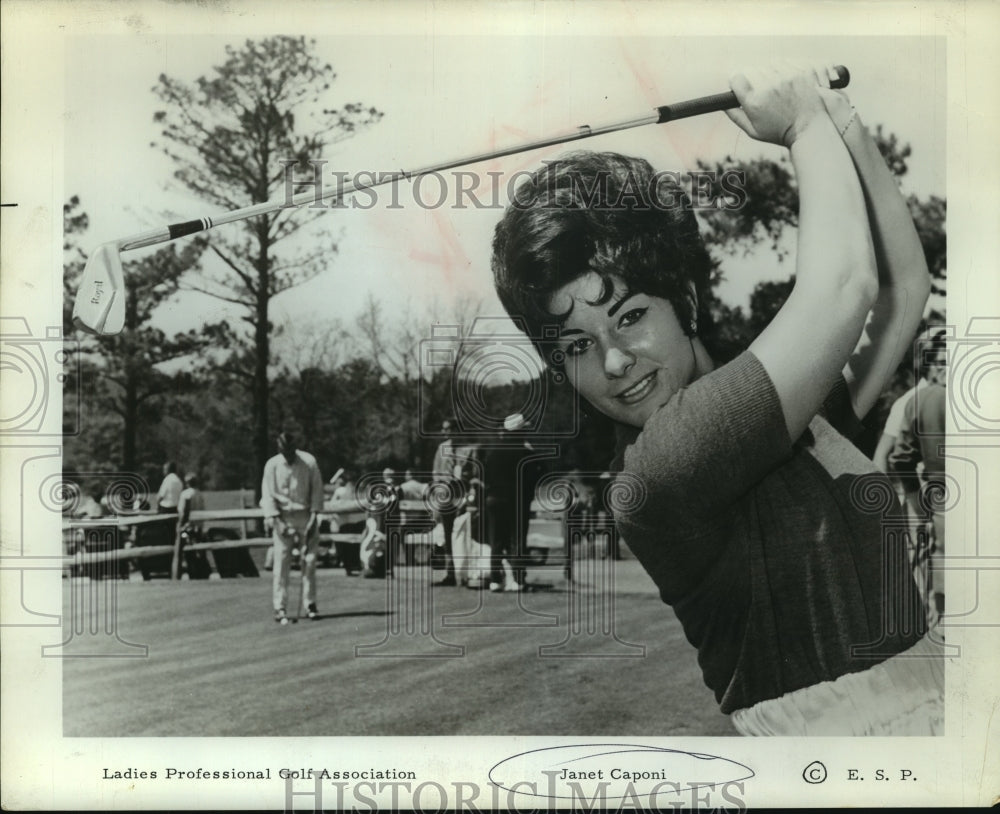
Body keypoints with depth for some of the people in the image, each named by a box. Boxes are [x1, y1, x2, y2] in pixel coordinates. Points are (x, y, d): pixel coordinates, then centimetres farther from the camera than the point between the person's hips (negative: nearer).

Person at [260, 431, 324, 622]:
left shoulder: (309, 462, -4)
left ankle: (310, 604, 8)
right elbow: (268, 495, -3)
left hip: (306, 517, 1)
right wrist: (276, 520, -13)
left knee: (309, 560, -1)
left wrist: (314, 516, -8)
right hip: (283, 518, 0)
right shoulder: (272, 465, -4)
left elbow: (317, 489, -1)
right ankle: (280, 608, -1)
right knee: (281, 563, -5)